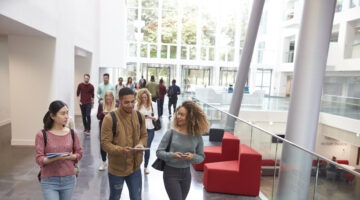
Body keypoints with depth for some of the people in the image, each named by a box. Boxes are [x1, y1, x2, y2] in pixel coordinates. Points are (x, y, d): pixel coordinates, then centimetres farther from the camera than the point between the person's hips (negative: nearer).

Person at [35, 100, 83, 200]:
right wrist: (55, 158, -27)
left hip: (69, 179, 3)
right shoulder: (42, 135, -10)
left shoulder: (72, 133, -1)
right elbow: (39, 159, -11)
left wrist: (70, 157, -14)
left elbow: (79, 153, 6)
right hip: (49, 181, -3)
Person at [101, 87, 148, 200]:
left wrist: (141, 144, -13)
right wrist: (121, 150, -32)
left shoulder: (139, 116, -2)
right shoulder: (110, 118, -18)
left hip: (135, 167, 4)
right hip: (116, 168, -3)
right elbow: (105, 143, -17)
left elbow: (144, 135, 9)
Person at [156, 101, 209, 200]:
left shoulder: (197, 136, -7)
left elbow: (201, 157, 1)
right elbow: (159, 152, -9)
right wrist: (172, 155, -27)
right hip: (171, 173, -3)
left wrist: (193, 157, -20)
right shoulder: (171, 132, -14)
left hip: (186, 173, 4)